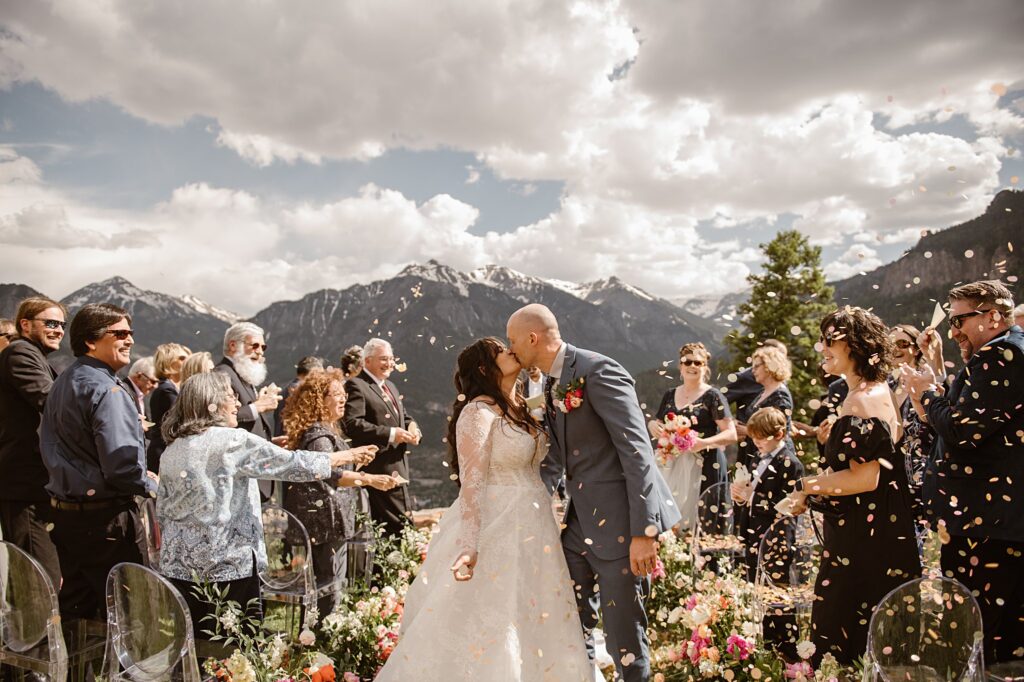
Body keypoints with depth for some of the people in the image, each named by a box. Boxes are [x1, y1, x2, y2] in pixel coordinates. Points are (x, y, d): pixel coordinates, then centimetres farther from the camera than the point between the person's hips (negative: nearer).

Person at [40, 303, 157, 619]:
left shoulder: (61, 384, 11)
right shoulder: (106, 391, -19)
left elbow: (50, 448, 17)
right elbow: (121, 465, -26)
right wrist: (152, 485, -9)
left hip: (64, 510, 9)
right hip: (104, 519, -9)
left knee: (75, 605, 18)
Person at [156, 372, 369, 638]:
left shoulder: (171, 451, 7)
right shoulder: (234, 441, -11)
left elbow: (162, 511, 12)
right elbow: (291, 463, -9)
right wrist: (342, 457, 3)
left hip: (180, 567, 6)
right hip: (230, 564, -6)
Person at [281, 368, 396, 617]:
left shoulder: (325, 430, 12)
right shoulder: (318, 435, -22)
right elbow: (331, 473, -39)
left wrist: (352, 453, 35)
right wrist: (369, 479, -50)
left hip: (325, 522, 11)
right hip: (326, 523, -11)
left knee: (323, 586, 20)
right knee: (328, 587, -3)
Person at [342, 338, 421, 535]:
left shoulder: (390, 386, 21)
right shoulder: (355, 386, -9)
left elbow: (404, 417, 26)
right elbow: (353, 424, -20)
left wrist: (412, 428, 2)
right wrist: (391, 434, -23)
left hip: (398, 467, 9)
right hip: (379, 468, -9)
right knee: (397, 526, -9)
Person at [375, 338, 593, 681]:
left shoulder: (519, 410, 12)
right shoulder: (478, 412, -13)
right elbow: (472, 483, -18)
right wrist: (469, 546, -24)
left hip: (530, 530, 8)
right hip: (497, 530, -8)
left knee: (530, 622, 15)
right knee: (491, 624, 0)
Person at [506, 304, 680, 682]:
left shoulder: (598, 371, -16)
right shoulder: (551, 382, 12)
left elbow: (637, 451, -20)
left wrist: (643, 530, -22)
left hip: (617, 517, -9)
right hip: (581, 517, 9)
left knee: (623, 633, 2)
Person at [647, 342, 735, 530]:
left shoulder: (712, 396, -3)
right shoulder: (670, 395, 12)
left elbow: (731, 434, -7)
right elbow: (655, 423, 23)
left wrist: (703, 442, -22)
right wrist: (653, 425, 0)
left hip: (703, 467, -4)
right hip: (672, 465, 5)